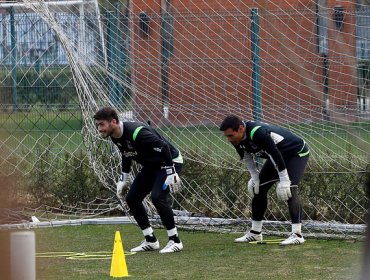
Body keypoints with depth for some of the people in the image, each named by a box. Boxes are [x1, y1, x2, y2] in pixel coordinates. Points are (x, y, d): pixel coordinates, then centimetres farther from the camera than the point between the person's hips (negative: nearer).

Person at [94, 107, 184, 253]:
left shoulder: (136, 132, -33)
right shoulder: (115, 137, -4)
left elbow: (163, 146, -32)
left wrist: (171, 172, -33)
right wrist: (123, 178, 15)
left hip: (170, 161, -10)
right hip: (151, 165, 10)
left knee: (157, 196, -27)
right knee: (132, 198, 4)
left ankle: (175, 241, -15)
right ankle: (151, 241, 14)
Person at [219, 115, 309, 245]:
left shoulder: (258, 133, -39)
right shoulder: (237, 139, -12)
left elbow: (276, 155, -36)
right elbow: (246, 157, 7)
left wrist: (284, 180, -31)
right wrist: (254, 177, 0)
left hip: (297, 153, -9)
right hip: (278, 156, 9)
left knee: (290, 188, -26)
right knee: (258, 187, 6)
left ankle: (297, 235, -29)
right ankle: (255, 232, 16)